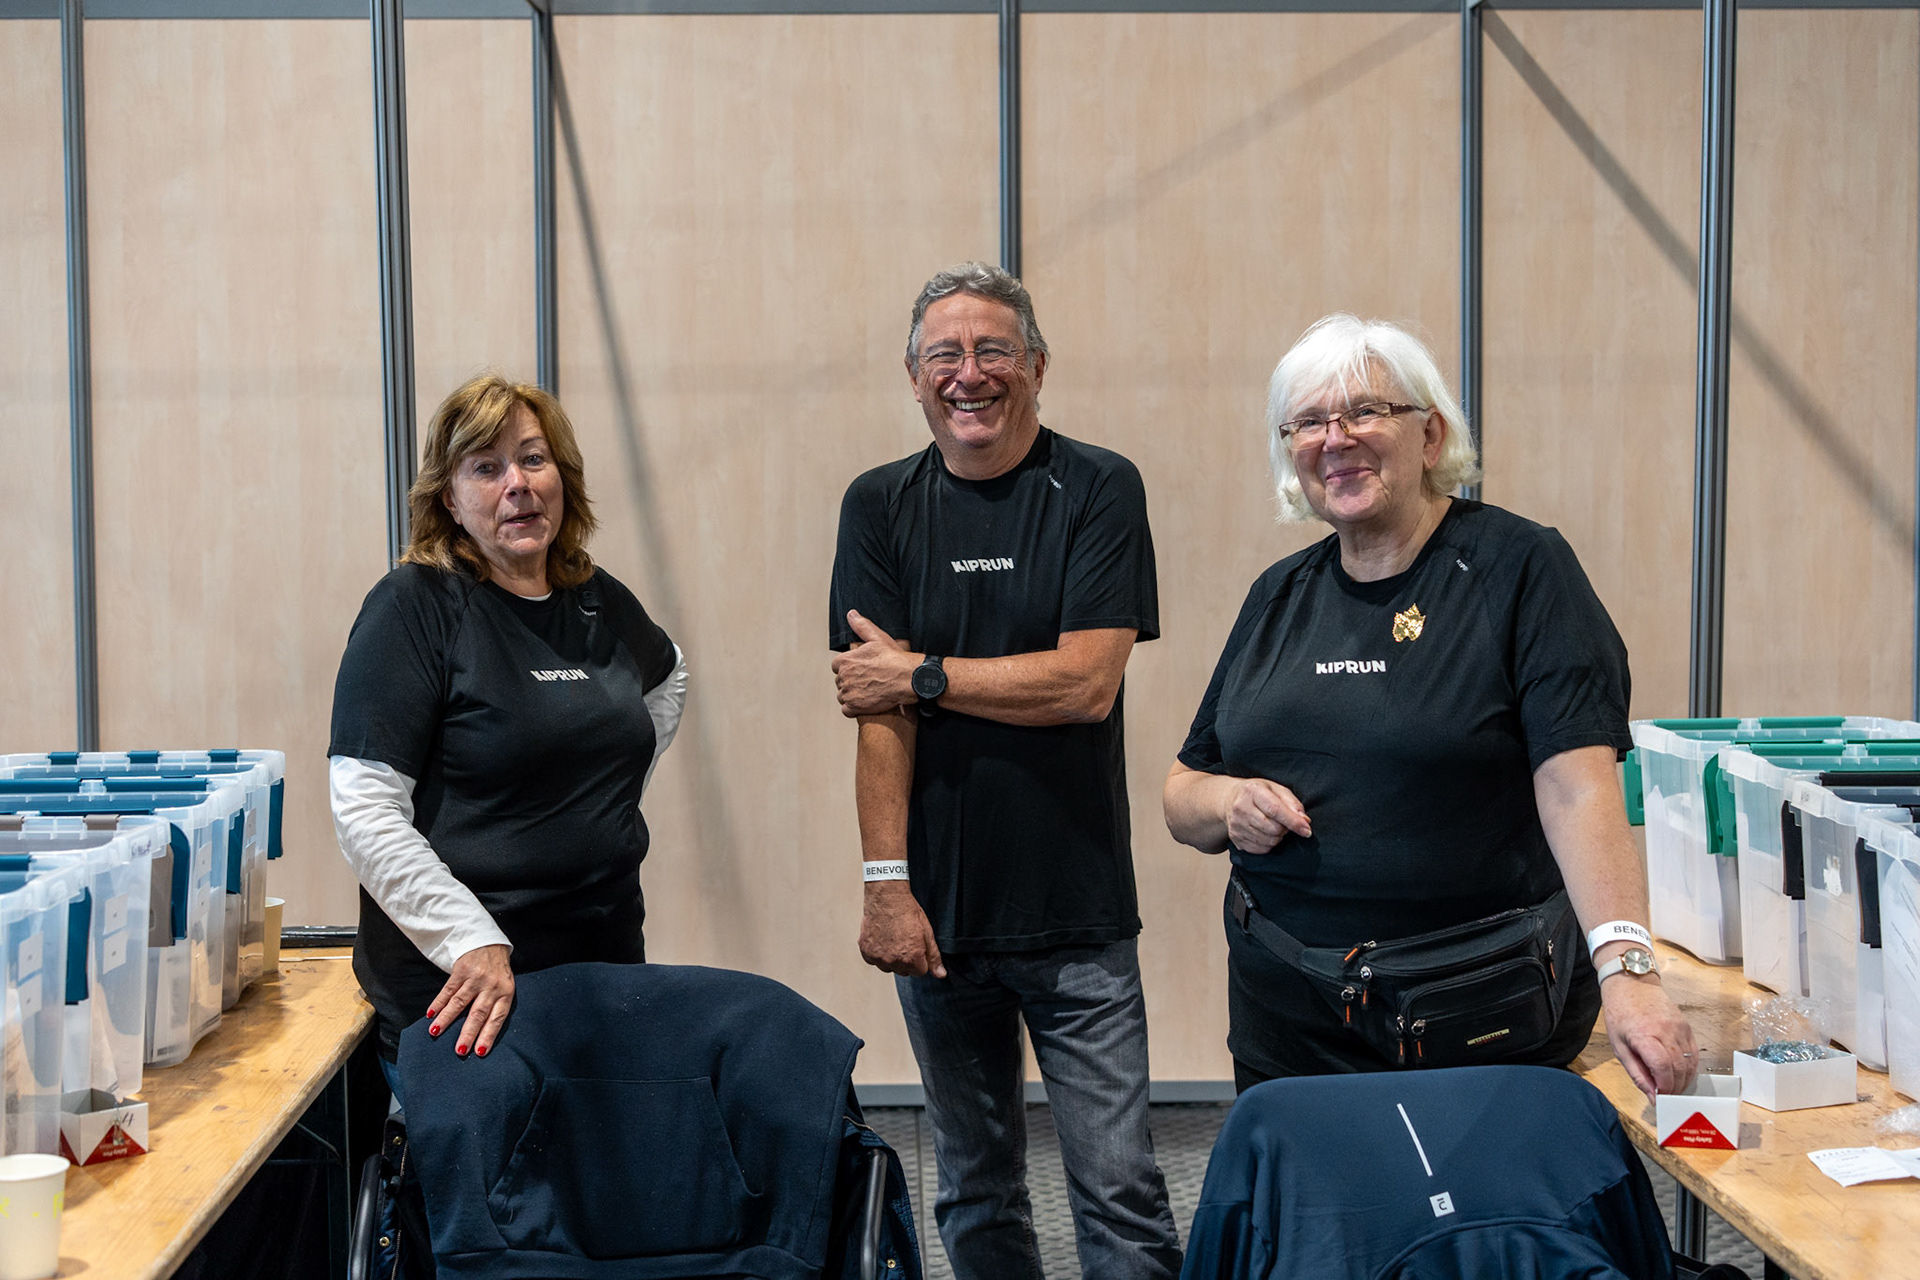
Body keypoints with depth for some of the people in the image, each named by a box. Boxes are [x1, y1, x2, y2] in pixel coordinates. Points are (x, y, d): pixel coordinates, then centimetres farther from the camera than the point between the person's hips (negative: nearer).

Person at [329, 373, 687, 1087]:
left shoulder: (601, 604, 9)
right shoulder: (415, 605, -9)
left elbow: (666, 677, 33)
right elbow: (365, 813, -16)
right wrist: (473, 946, -25)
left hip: (606, 966, 6)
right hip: (459, 990, -6)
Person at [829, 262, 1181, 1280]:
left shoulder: (1098, 490, -2)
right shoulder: (882, 506, 5)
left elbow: (1087, 683, -13)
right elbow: (878, 714, -2)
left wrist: (920, 674, -7)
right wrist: (886, 885, -9)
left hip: (1078, 916, -2)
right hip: (938, 912, 3)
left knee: (1121, 1194, -2)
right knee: (974, 1192, 13)